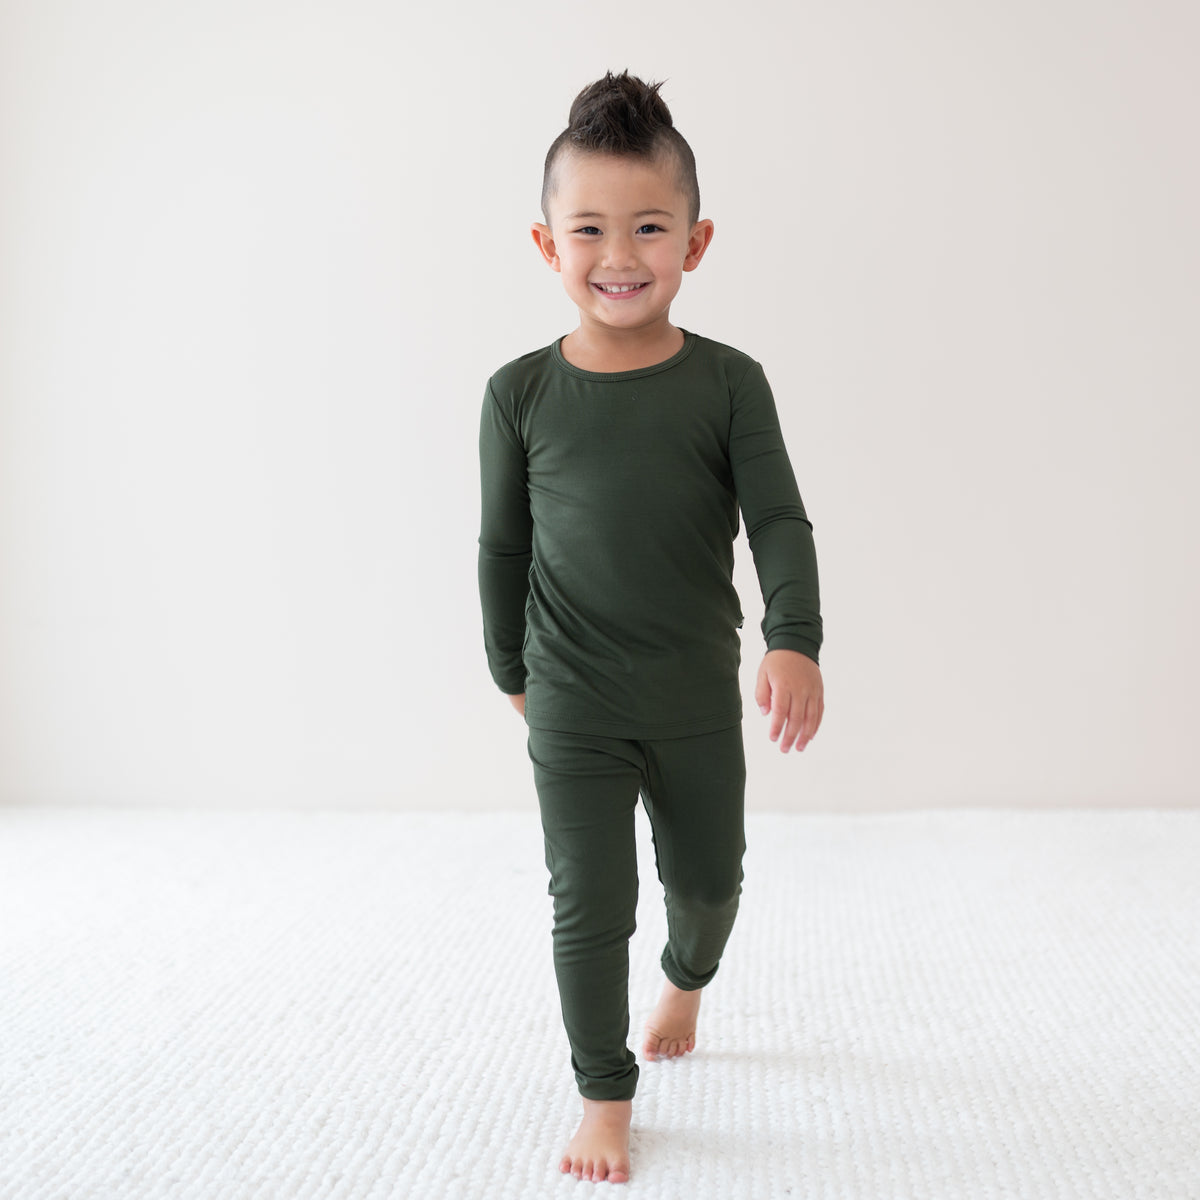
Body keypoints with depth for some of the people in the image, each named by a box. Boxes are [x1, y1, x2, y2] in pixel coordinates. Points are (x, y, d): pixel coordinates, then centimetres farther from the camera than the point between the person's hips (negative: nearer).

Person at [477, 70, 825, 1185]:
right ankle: (604, 1093, 22)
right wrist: (510, 667, 11)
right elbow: (503, 543, 4)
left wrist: (794, 640, -26)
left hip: (700, 696, 1)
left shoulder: (729, 383, -8)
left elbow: (779, 521, -10)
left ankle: (687, 978, 53)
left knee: (708, 879, 19)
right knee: (590, 905, 2)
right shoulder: (521, 394, -7)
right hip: (573, 706, -1)